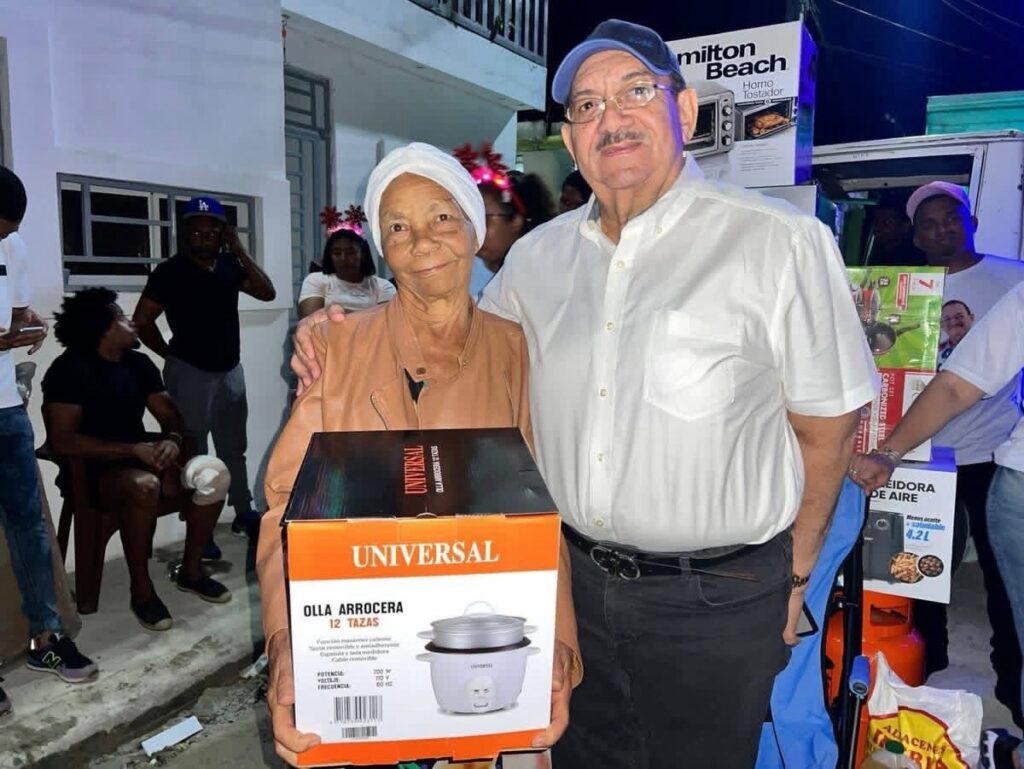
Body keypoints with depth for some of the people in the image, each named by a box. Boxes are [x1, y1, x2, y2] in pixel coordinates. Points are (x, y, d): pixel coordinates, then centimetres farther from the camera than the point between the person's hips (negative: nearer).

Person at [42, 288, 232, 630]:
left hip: (142, 457, 7)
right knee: (144, 486, -38)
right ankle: (141, 590, -19)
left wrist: (172, 440, -13)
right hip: (94, 472, -6)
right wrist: (133, 450, -24)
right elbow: (63, 440, -20)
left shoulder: (139, 362, 8)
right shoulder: (68, 370, -12)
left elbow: (171, 415, 11)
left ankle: (190, 571, 2)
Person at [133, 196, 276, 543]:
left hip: (231, 370, 6)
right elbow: (142, 321, -9)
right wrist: (172, 353, -3)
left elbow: (267, 293, -2)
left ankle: (244, 513, 30)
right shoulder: (170, 271, -11)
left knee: (233, 449, 17)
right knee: (193, 453, 1)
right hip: (190, 373, -6)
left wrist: (240, 252, -7)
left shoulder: (230, 265, 6)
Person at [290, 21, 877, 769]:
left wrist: (793, 576, 1)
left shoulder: (781, 242, -12)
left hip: (716, 598, -4)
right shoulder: (537, 257, 2)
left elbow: (828, 427, -6)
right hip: (574, 579, 4)